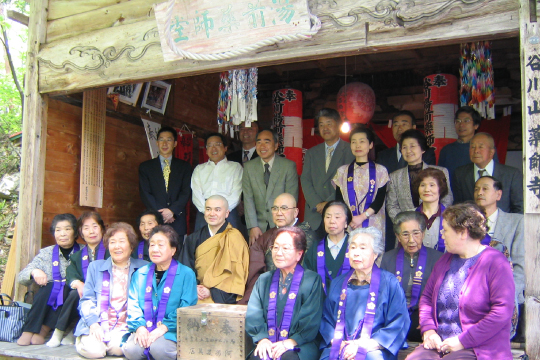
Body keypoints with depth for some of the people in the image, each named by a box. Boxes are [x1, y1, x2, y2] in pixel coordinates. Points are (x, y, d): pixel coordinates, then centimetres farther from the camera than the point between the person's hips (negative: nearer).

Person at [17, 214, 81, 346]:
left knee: (65, 289, -29)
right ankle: (29, 330, -19)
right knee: (50, 287, -27)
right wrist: (33, 272, -19)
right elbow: (21, 278, 2)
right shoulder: (46, 253, 8)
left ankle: (43, 330, -20)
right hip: (48, 304, 1)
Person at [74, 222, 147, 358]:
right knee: (92, 349, -27)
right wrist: (93, 324, -9)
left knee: (117, 347, -31)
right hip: (97, 325, 1)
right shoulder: (95, 267, 16)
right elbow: (86, 300, 9)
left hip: (125, 327, -1)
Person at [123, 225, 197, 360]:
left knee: (158, 348, -33)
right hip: (144, 328, 2)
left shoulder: (186, 274, 2)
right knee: (130, 349, -28)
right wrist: (139, 326, -10)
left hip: (172, 330, -2)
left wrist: (164, 328, -16)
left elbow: (186, 308, -5)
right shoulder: (140, 274, 16)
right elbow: (133, 304, 10)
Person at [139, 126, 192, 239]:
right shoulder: (145, 166, 13)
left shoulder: (184, 167, 14)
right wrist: (160, 213, -9)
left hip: (177, 222, 0)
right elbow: (145, 194, 3)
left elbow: (186, 192, 3)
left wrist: (172, 210, -12)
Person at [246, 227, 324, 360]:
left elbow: (311, 320, -4)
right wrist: (262, 338, -10)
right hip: (268, 343, 3)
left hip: (300, 344, -2)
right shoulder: (264, 280, 17)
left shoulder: (312, 280, 4)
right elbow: (253, 315, 8)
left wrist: (291, 342, -16)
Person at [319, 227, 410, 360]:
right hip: (338, 348, 2)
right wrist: (337, 342, -6)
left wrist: (364, 345, -11)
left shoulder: (389, 283, 4)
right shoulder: (338, 283, 14)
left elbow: (399, 323, -2)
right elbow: (326, 318, 14)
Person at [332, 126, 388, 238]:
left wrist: (362, 217, -13)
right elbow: (339, 200, 6)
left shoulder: (380, 171, 7)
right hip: (348, 225, 1)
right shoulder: (342, 171, 12)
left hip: (373, 225, -1)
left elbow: (380, 200, -1)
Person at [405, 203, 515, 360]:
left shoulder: (496, 263, -7)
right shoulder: (445, 260, 16)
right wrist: (428, 330, 0)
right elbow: (427, 297, 18)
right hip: (439, 345, 5)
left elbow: (502, 312, -15)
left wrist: (462, 341, -15)